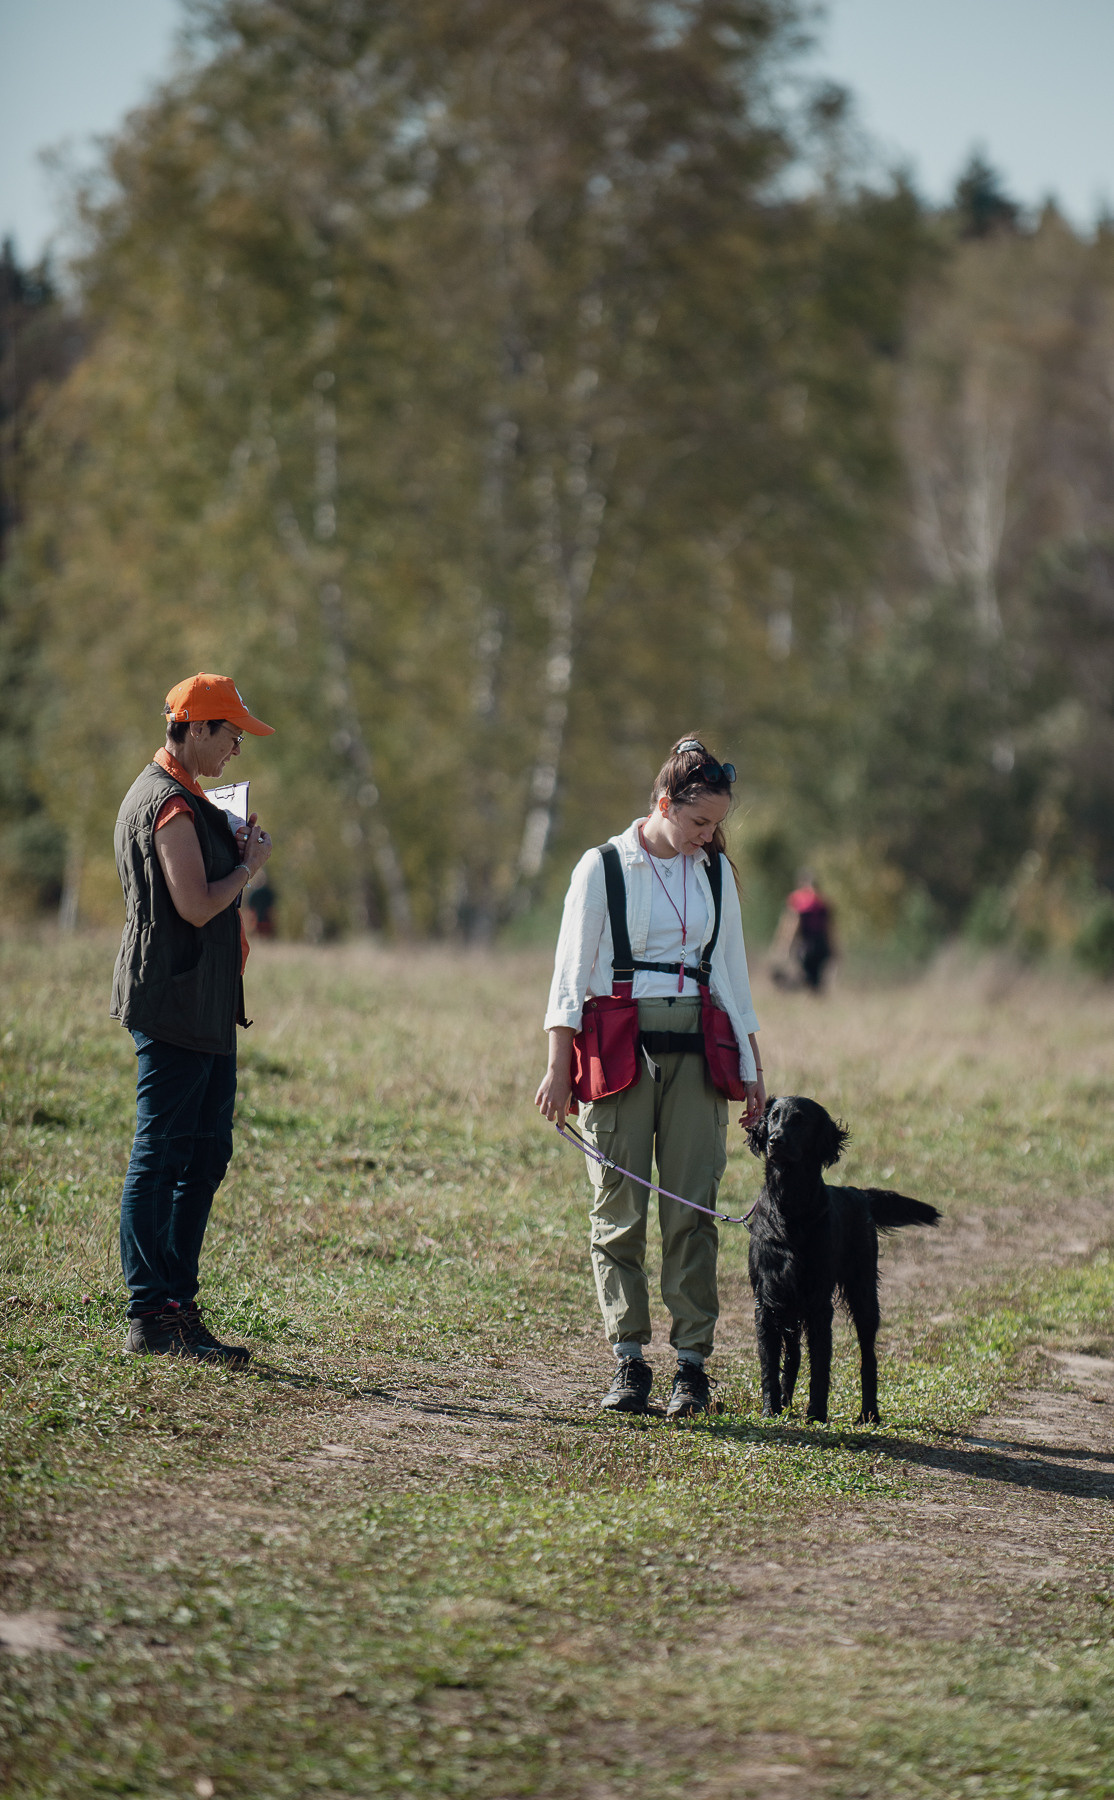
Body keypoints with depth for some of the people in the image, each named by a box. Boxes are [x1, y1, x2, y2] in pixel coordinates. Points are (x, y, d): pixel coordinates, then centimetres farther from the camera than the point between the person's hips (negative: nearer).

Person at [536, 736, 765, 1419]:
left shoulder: (716, 873, 12)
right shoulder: (604, 868, 0)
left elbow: (733, 975, 17)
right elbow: (572, 974, 0)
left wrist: (753, 1070, 14)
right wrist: (559, 1067, -6)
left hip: (695, 1051, 3)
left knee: (692, 1210, -4)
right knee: (621, 1209, -3)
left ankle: (693, 1363, -2)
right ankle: (630, 1362, 2)